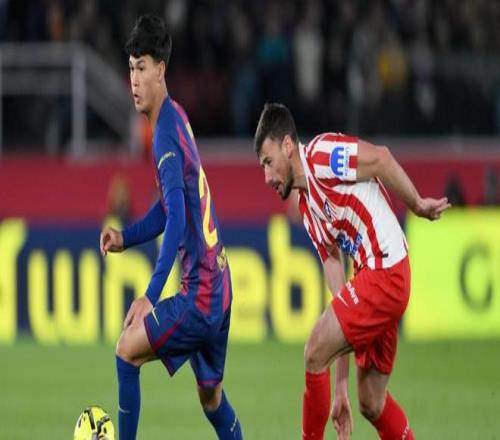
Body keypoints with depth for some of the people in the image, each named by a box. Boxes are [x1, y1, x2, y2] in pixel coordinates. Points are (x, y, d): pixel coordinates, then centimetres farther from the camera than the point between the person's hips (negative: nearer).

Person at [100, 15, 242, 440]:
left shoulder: (168, 134, -18)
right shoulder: (175, 119, 12)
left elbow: (177, 220, -28)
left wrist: (151, 296, -33)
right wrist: (125, 238, 12)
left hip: (200, 292, -10)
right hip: (218, 286, 10)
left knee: (127, 349, -9)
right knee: (211, 395, 20)